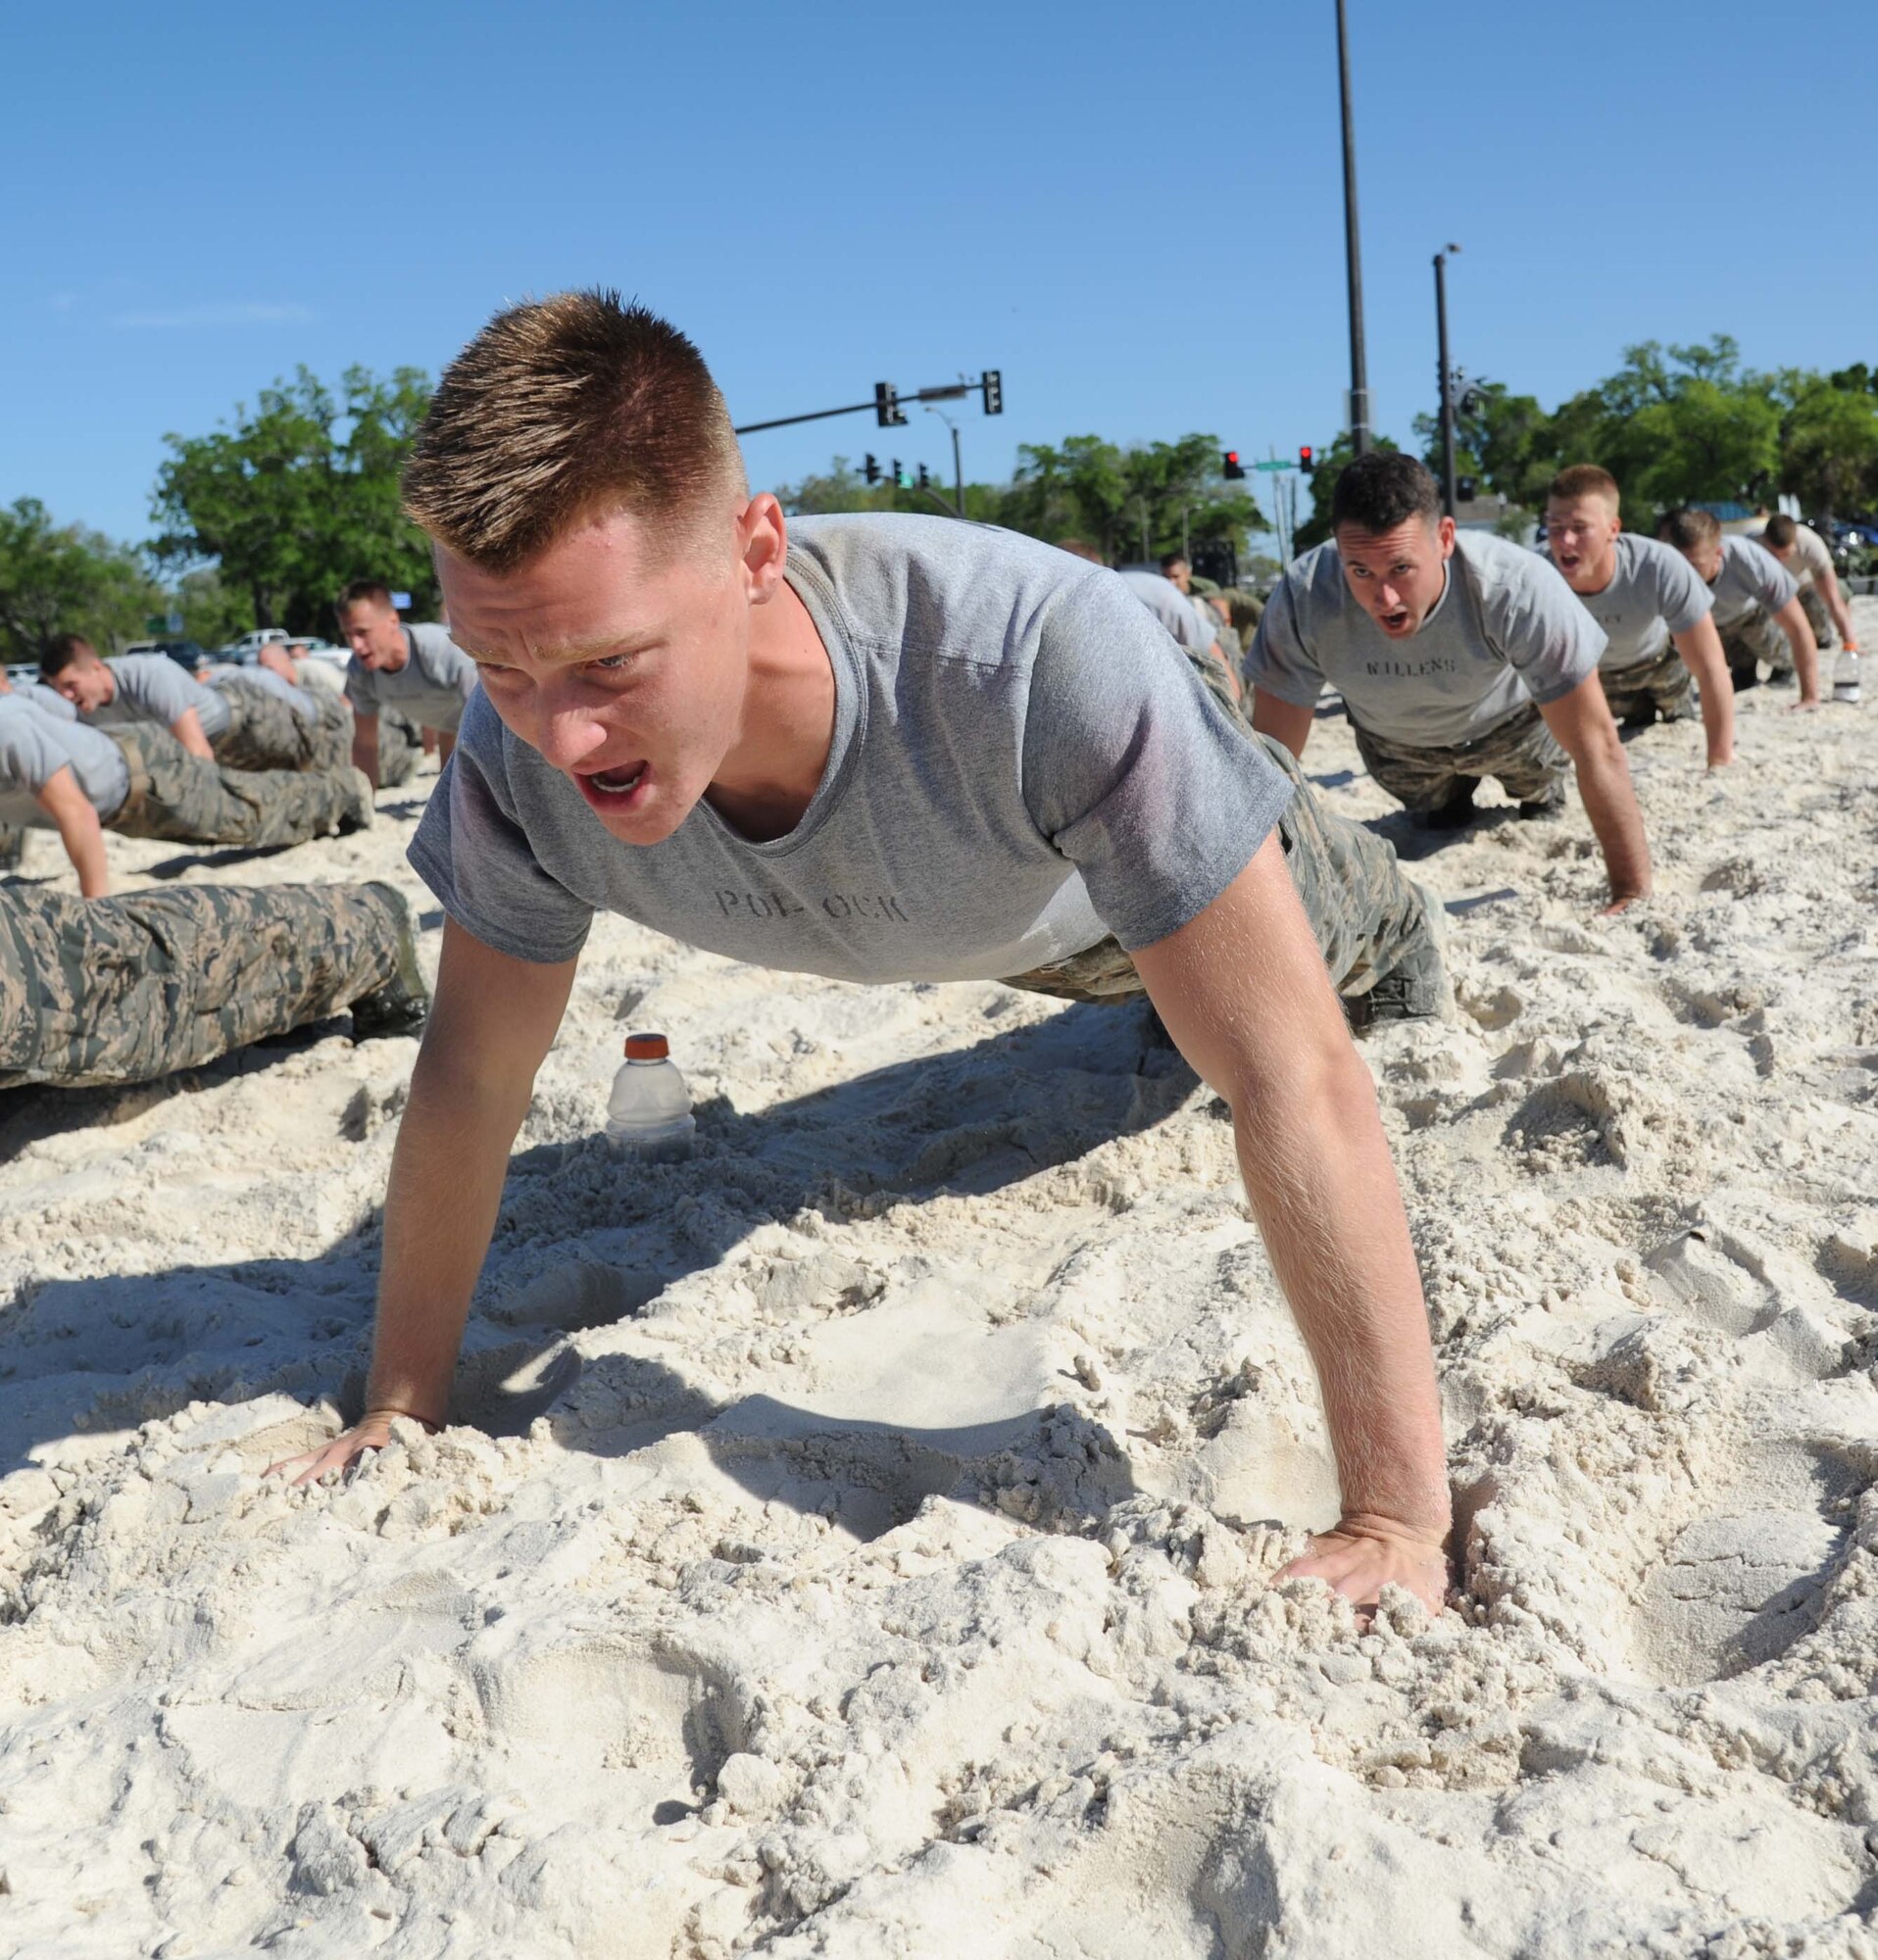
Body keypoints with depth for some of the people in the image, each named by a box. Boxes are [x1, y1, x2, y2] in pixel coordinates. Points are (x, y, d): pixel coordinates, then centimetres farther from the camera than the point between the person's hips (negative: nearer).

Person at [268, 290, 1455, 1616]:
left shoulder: (1042, 653, -53)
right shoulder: (519, 758, -40)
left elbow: (1292, 1079, -51)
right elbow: (469, 1082, -24)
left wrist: (1397, 1519, -50)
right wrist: (399, 1409, -19)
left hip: (1134, 854, -3)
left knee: (1355, 942, 32)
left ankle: (1400, 931, 67)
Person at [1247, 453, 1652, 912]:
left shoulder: (1520, 588, -43)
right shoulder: (1302, 600, -40)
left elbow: (1596, 746, -38)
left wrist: (1633, 892, -39)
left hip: (1509, 721, -1)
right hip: (1394, 739, 2)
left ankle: (1540, 788, 47)